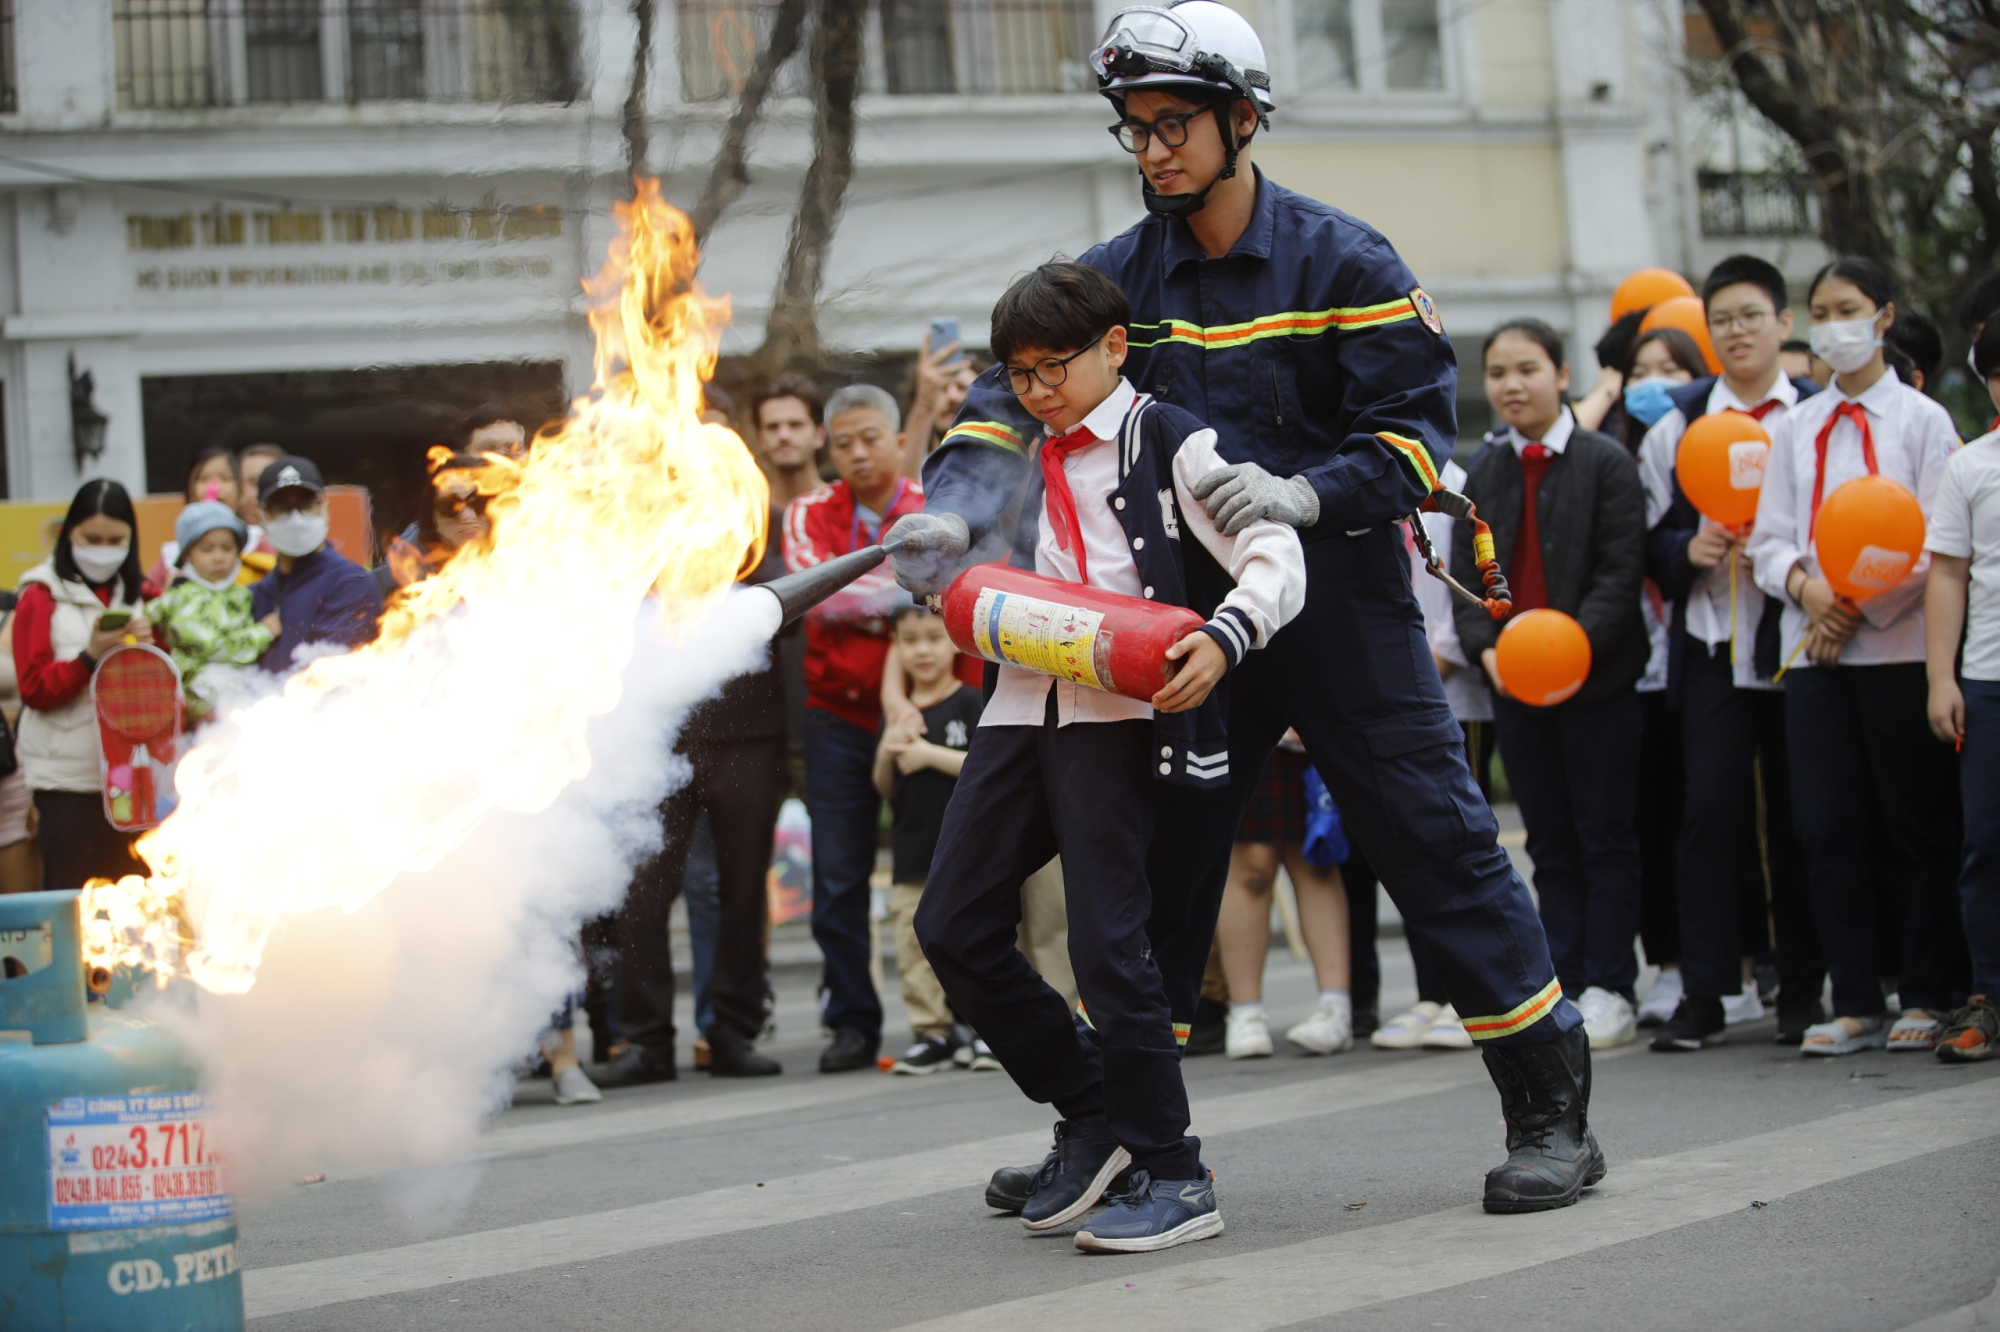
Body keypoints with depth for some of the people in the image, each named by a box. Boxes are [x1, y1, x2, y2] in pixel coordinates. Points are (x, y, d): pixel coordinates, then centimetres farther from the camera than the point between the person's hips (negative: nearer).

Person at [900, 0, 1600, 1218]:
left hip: (1340, 601, -5)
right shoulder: (1120, 276, 6)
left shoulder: (1342, 262, -7)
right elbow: (1015, 389, 3)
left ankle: (1553, 1108, 5)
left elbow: (1417, 428, -10)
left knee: (1436, 841, -4)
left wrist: (1301, 495, -26)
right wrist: (953, 507, -15)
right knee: (1155, 856, 10)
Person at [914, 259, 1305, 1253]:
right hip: (1020, 710, 8)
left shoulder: (1170, 444, -1)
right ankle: (1090, 1115, 19)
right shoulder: (1025, 463, 20)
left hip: (1119, 715, -8)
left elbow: (1274, 558, -11)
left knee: (1105, 941, -12)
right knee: (953, 928, 6)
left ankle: (1176, 1179, -4)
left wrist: (1222, 637, -28)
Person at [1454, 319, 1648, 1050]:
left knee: (1605, 838, 1)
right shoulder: (1483, 473, 10)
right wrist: (1486, 646, -10)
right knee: (1549, 844, 8)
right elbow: (1467, 577, 8)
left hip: (1597, 680, -4)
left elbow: (1621, 571, -10)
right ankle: (1563, 986, 12)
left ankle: (1608, 990, 6)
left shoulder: (1606, 462, -4)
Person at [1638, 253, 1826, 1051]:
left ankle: (1804, 988, 14)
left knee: (1796, 814, 4)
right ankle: (1705, 990, -2)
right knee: (1712, 807, -6)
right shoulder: (1679, 423, 10)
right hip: (1714, 644, 1)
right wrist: (1690, 549, -8)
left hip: (1798, 640, -1)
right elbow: (1649, 535, 11)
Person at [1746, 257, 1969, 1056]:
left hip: (1899, 644, -4)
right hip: (1813, 650, 4)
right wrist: (1806, 588, -10)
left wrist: (1857, 604, -12)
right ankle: (1856, 1004, 6)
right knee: (1827, 826, 0)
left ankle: (1929, 997, 10)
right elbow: (1769, 537, 10)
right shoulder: (1794, 428, 13)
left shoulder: (1921, 419, 1)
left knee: (1918, 825, 1)